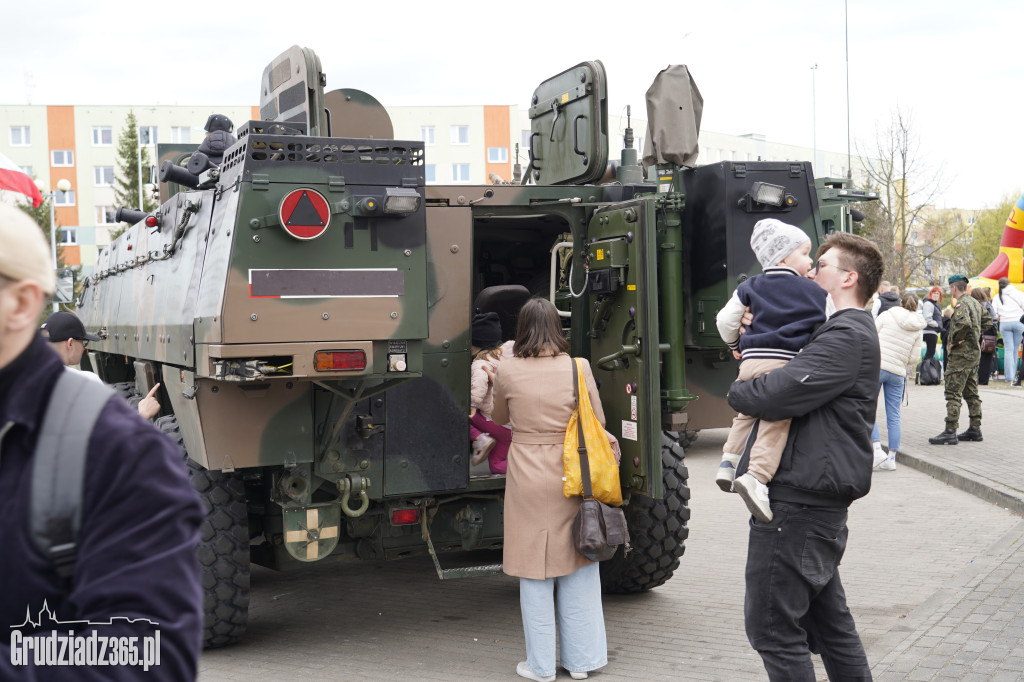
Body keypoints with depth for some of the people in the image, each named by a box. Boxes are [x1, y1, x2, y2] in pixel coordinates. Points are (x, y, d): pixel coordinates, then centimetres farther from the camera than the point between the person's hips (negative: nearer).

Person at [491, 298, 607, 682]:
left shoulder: (508, 371, -5)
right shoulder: (578, 368, -5)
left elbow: (498, 419, 13)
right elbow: (598, 421, 4)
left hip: (528, 475, -1)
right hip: (572, 476, 1)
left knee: (535, 570, 8)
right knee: (578, 568, 13)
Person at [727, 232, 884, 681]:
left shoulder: (848, 337, -16)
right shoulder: (846, 331, 19)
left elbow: (777, 395, -26)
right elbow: (795, 375, 22)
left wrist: (736, 391, -4)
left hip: (799, 500, -11)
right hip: (820, 494, 11)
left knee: (772, 626, -4)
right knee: (828, 619, 19)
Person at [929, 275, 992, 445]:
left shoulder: (961, 304, -16)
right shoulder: (976, 303, 14)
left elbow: (964, 324, -33)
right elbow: (987, 322, 25)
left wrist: (954, 341, -20)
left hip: (961, 354, -10)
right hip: (975, 353, 10)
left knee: (953, 393, -9)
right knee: (971, 393, 15)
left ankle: (950, 432, -11)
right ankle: (975, 429, 20)